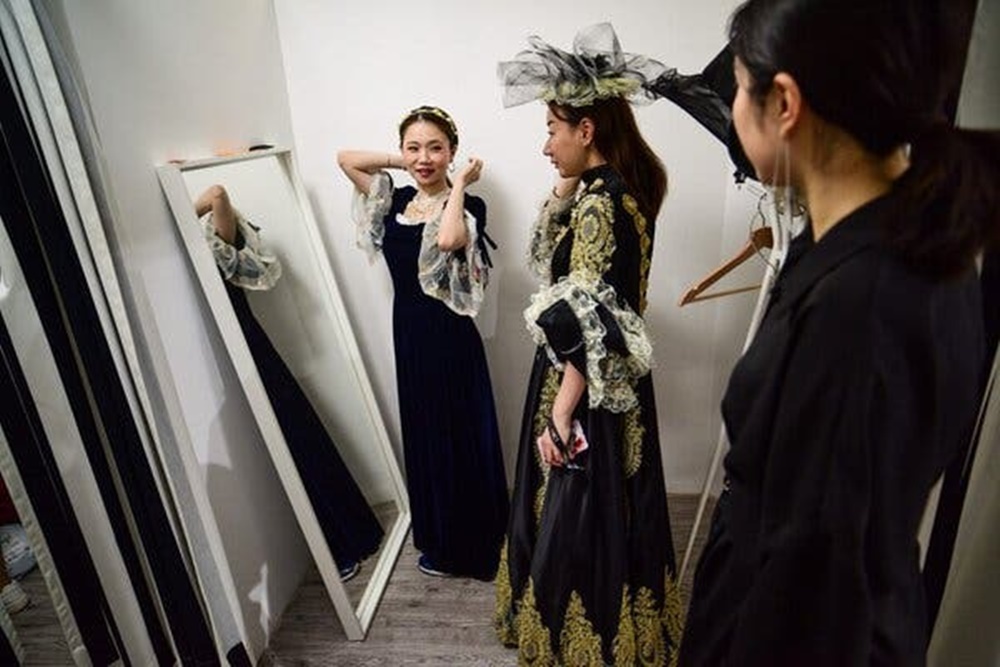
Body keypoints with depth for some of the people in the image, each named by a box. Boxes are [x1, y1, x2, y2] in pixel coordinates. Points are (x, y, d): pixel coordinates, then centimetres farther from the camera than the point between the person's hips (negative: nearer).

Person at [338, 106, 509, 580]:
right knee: (424, 435, 17)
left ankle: (478, 545, 26)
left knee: (462, 436, 6)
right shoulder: (396, 199, 7)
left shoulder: (467, 205, -9)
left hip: (449, 334, -6)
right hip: (408, 332, 6)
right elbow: (345, 157, 10)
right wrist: (401, 163, 5)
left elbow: (449, 239, -32)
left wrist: (458, 184, -18)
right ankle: (440, 542, 37)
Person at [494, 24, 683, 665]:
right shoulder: (621, 190, 7)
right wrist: (565, 185, 6)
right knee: (608, 510, 24)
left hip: (588, 391, -10)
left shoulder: (598, 204, -22)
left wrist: (559, 416, -19)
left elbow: (585, 329, -24)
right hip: (615, 384, 10)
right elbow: (550, 255, 17)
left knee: (577, 516, 9)